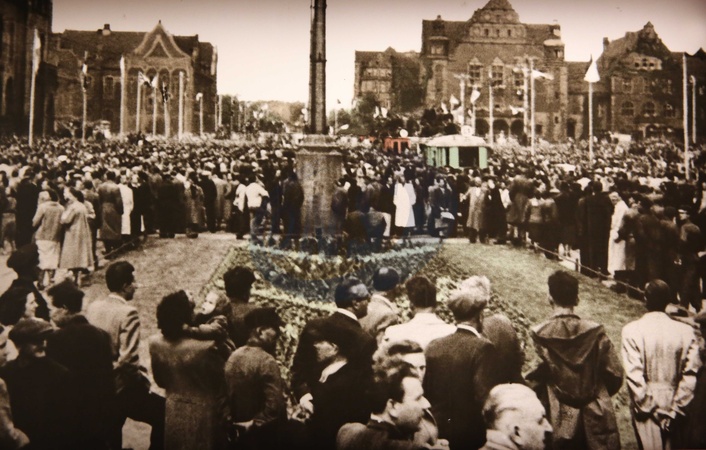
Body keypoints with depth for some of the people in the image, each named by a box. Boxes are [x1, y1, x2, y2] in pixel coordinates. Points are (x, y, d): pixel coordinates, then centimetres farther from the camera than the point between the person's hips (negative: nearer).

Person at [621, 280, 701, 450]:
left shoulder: (632, 330, -12)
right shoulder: (686, 332, -5)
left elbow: (634, 374, -14)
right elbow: (690, 375, -6)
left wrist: (646, 407, -5)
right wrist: (676, 409, -1)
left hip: (646, 408, -2)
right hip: (673, 406, 2)